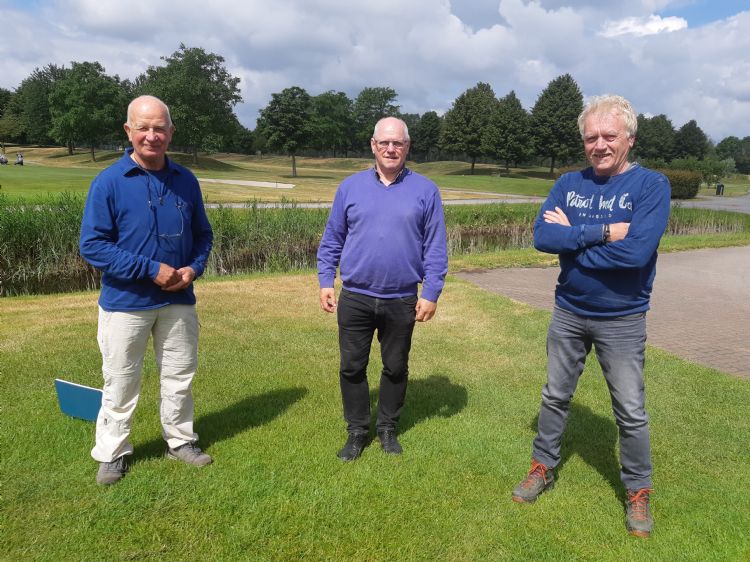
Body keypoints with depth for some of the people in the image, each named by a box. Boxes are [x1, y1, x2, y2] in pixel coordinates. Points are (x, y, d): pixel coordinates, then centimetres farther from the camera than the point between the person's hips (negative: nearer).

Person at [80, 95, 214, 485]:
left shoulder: (186, 181, 1)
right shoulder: (108, 182, -12)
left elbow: (202, 234, 10)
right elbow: (92, 245, -14)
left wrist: (194, 268, -10)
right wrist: (152, 270, -19)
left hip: (178, 301, 4)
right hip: (125, 303, -3)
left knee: (180, 378, 15)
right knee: (120, 384, 9)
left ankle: (180, 440, 34)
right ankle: (112, 453, 27)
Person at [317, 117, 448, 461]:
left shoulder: (425, 191, 0)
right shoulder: (350, 187, 3)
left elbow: (436, 248, -1)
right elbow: (332, 240, 7)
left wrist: (431, 293, -6)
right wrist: (325, 281, 0)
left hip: (402, 301, 0)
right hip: (355, 299, 1)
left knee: (396, 368, 14)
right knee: (352, 367, 8)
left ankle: (387, 428, 33)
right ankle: (357, 430, 27)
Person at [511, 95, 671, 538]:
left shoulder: (651, 185, -12)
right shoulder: (569, 184, -1)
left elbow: (635, 251, -26)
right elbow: (542, 236, -16)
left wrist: (572, 236, -17)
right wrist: (602, 232, -24)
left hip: (622, 321, -3)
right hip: (568, 313, 4)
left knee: (631, 412, 8)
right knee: (556, 397, 16)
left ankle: (639, 492, 29)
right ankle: (544, 468, 36)